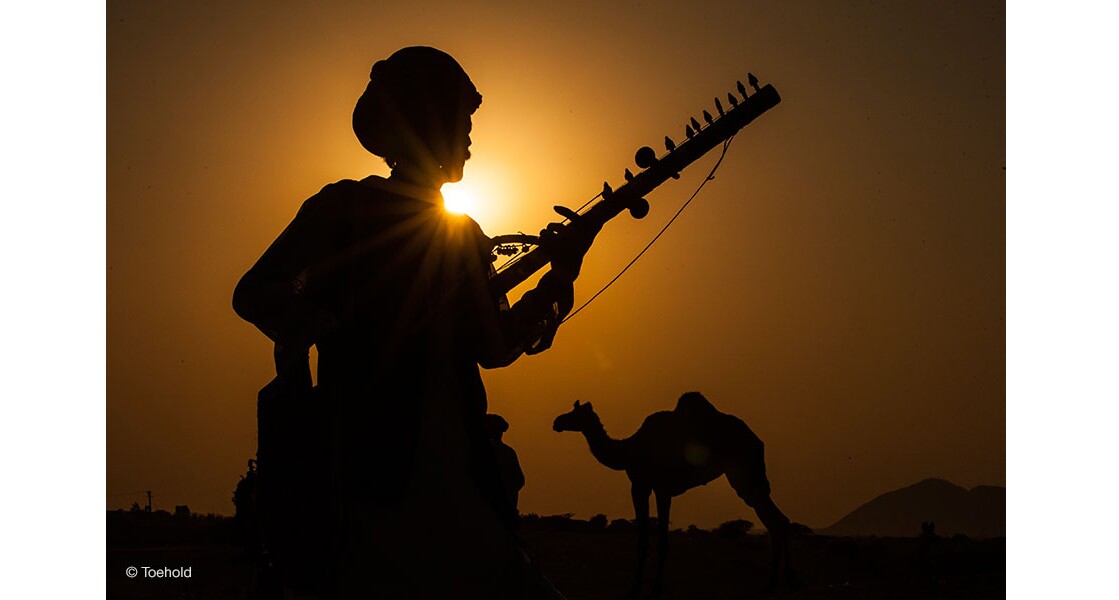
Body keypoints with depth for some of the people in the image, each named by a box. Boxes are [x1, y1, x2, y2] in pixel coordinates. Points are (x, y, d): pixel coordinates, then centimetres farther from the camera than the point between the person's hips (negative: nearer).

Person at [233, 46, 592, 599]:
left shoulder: (465, 237, 20)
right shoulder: (347, 207, 4)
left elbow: (494, 348, 16)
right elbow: (254, 295, -1)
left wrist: (562, 271, 7)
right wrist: (343, 333, -16)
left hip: (457, 479, 6)